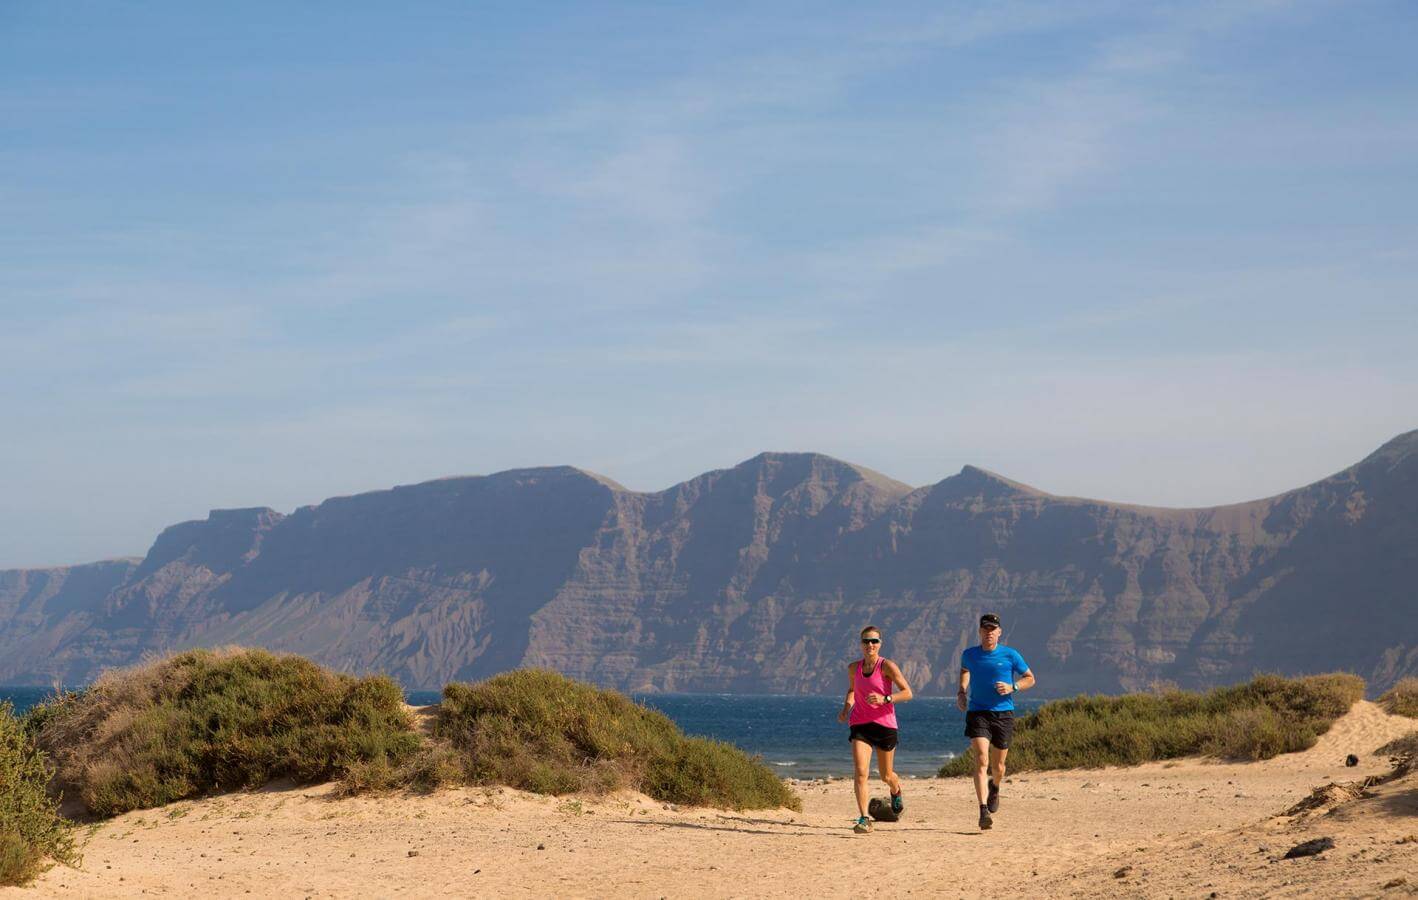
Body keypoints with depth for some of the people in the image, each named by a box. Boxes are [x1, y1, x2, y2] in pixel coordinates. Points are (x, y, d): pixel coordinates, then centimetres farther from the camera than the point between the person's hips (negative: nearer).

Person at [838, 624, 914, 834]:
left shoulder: (887, 666, -10)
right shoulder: (853, 668, 4)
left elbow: (907, 693, -13)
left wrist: (884, 699, -27)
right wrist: (846, 708, 6)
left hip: (885, 724, -2)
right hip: (860, 724, 2)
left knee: (886, 776, 13)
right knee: (861, 772, -16)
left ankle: (896, 792, 50)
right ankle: (863, 819, -16)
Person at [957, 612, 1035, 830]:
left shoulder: (1010, 655, 0)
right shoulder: (969, 655, 5)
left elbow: (1030, 679, 9)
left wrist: (1012, 687, -10)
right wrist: (961, 691, 13)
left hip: (1003, 714, 0)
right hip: (977, 713, 0)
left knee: (998, 766, 11)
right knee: (981, 760, -18)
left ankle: (994, 788, 48)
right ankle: (984, 811, -25)